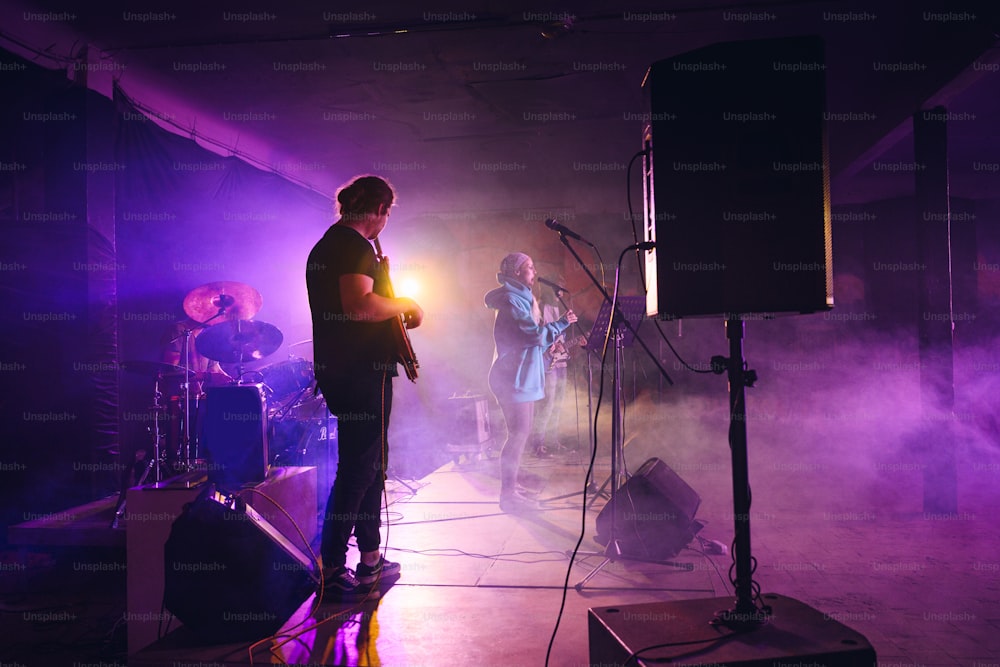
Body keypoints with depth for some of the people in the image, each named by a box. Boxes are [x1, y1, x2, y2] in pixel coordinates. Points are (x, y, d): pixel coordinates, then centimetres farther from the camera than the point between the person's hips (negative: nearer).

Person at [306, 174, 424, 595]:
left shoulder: (324, 246, 19)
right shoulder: (355, 246, -13)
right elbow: (360, 305, -28)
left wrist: (392, 314, 24)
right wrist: (405, 305, -12)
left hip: (338, 369, 11)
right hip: (361, 372, -11)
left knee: (370, 463, 16)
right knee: (358, 468, -4)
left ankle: (370, 560, 24)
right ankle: (331, 568, 3)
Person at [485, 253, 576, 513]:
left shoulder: (521, 299, 18)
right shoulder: (512, 301, -14)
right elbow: (535, 335, -21)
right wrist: (562, 323, -9)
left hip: (522, 376, 11)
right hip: (513, 377, -11)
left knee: (521, 432, 14)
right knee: (518, 433, -10)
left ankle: (511, 488, 22)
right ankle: (508, 495, -4)